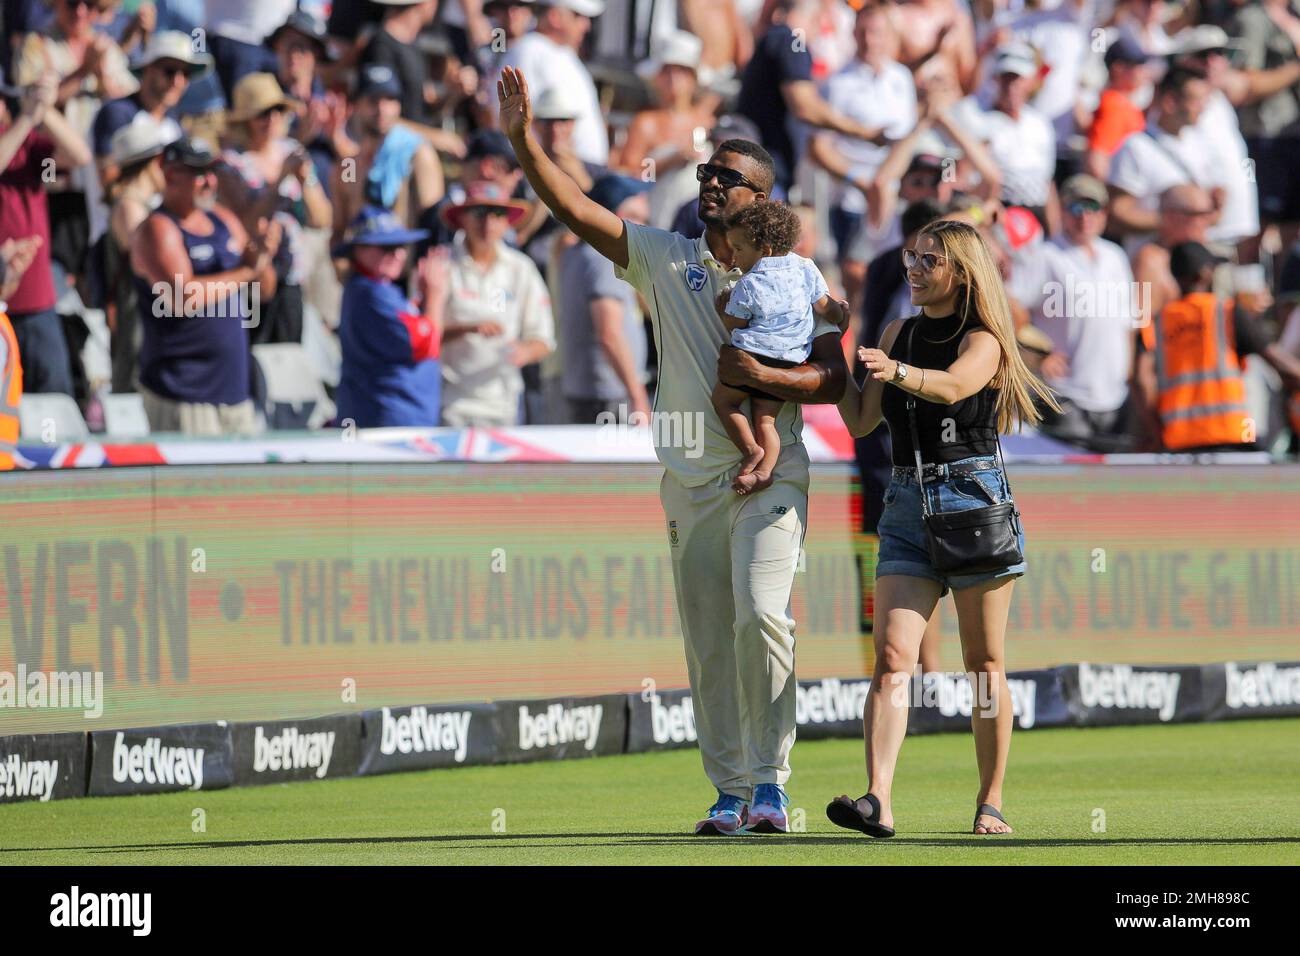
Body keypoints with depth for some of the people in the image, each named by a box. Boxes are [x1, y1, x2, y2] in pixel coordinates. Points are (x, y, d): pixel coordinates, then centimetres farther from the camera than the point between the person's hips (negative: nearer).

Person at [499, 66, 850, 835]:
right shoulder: (664, 260, 9)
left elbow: (835, 380, -2)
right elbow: (576, 209, 1)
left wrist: (760, 374, -17)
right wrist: (524, 142, -10)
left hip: (771, 475, -3)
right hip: (692, 482, 3)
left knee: (761, 615, -21)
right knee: (708, 648, 3)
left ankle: (769, 781, -13)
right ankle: (730, 791, 10)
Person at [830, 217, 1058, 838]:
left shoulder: (984, 341, -2)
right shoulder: (899, 334, 14)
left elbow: (952, 386, -25)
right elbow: (861, 421, 13)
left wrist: (895, 371, -43)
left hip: (975, 501, -4)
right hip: (908, 506, 4)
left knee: (984, 664, 2)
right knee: (891, 657, -12)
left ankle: (991, 802, 12)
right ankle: (877, 801, -23)